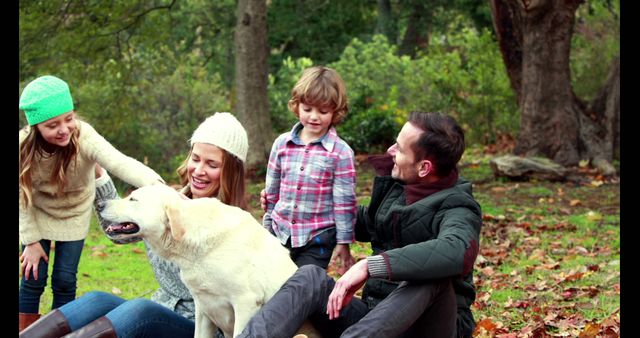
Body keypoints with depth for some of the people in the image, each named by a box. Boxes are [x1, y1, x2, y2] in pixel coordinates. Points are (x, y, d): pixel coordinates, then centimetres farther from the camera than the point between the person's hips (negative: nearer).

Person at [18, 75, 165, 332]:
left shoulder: (84, 137, -34)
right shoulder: (23, 147, -28)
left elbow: (119, 163, -52)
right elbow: (23, 197, -13)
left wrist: (155, 184, -69)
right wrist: (32, 240, -10)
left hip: (74, 215, 0)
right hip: (38, 215, 0)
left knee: (65, 280, -1)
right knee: (33, 278, -4)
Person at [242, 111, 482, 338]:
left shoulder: (458, 209, -15)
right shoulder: (393, 187, 8)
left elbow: (458, 251, -40)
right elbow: (365, 224, 31)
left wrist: (369, 266, -42)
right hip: (375, 318, 6)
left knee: (429, 279, -37)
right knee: (311, 276, -18)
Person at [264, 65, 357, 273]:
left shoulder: (340, 152, -8)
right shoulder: (282, 144, 3)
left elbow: (345, 202, -5)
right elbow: (272, 192, 12)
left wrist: (343, 242, -3)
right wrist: (266, 230, 16)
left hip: (317, 240, -4)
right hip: (280, 233, 4)